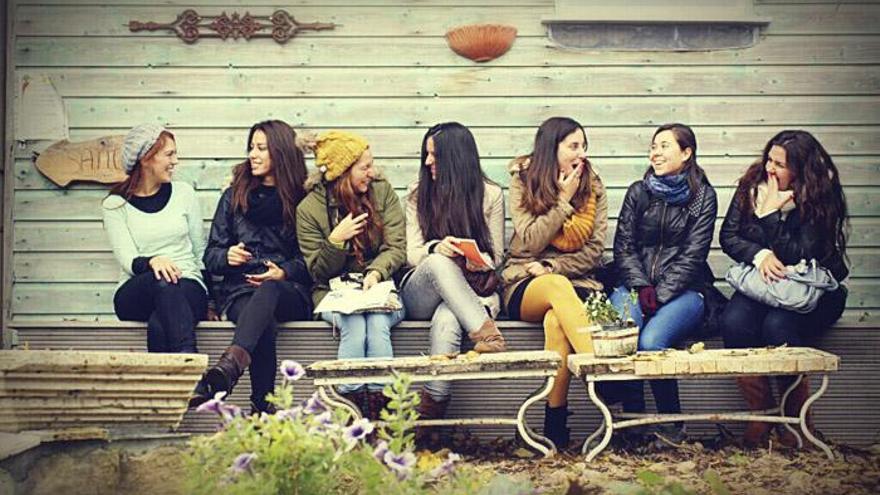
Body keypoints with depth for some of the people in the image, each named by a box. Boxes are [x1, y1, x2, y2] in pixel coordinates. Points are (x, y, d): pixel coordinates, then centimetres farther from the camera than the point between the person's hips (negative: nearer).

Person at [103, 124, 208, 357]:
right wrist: (152, 262, -30)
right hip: (135, 293, -1)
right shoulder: (115, 205, 5)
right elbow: (128, 260, -7)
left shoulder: (183, 193, 12)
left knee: (159, 326, -36)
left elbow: (200, 250, 16)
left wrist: (209, 302, 9)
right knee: (162, 280, -38)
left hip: (188, 288, 1)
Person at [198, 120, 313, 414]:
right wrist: (227, 257, -7)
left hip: (291, 293, -2)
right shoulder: (234, 196, 19)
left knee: (268, 291, -41)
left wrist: (284, 272, -10)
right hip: (240, 291, 2)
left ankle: (232, 363, -68)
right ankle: (262, 405, -49)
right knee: (264, 322, -37)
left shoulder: (302, 201, 13)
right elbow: (211, 255, 17)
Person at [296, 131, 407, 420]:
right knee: (355, 325, -33)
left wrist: (376, 272, -22)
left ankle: (381, 410, -35)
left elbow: (397, 247, -2)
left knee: (378, 324, -32)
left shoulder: (382, 191, 3)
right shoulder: (309, 209, -2)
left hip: (379, 287, 1)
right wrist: (336, 240, -18)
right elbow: (319, 272, 0)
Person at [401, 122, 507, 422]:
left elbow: (496, 256, 11)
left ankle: (431, 414, -45)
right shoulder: (418, 193, 11)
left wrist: (479, 262, -13)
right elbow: (412, 254, 5)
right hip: (421, 294, 2)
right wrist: (436, 248, -18)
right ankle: (488, 336, -47)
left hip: (474, 289, -1)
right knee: (437, 262, -36)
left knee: (446, 321, -39)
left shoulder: (490, 194, 6)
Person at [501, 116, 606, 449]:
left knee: (556, 321, -36)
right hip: (525, 286, -1)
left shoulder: (593, 187, 9)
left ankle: (556, 424, -36)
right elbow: (531, 242, -5)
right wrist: (564, 200, -7)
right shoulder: (523, 182, 5)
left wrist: (552, 267, -10)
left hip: (577, 281, 1)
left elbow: (595, 251, 3)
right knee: (558, 287, -39)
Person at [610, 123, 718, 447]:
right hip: (636, 284, 3)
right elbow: (623, 247, 7)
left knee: (651, 341, -32)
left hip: (683, 290, -2)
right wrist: (641, 288, -10)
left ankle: (672, 424, -12)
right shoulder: (638, 192, 14)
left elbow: (693, 255, -3)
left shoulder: (702, 196, 5)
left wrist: (661, 294, -14)